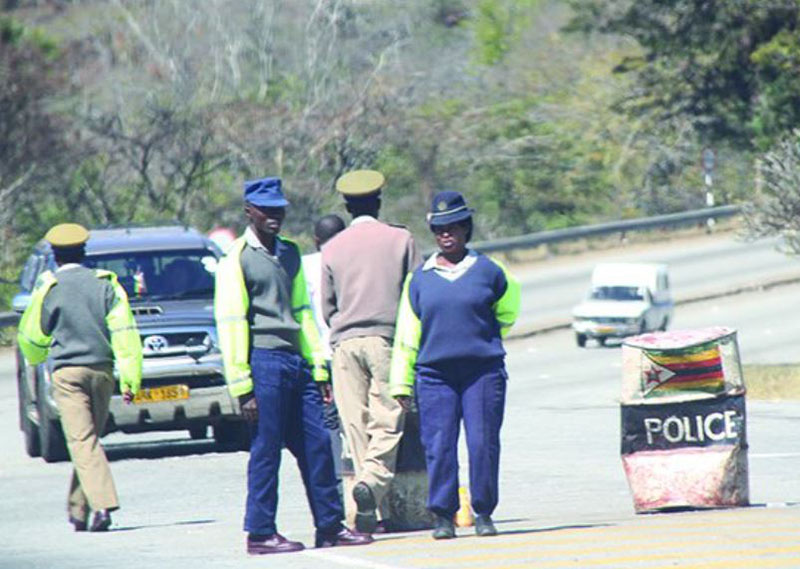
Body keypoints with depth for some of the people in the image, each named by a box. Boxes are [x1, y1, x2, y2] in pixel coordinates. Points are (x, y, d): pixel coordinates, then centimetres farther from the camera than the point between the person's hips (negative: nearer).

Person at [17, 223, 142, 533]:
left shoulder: (49, 288, -3)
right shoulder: (105, 284, 4)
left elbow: (32, 336, 8)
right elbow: (125, 332, -3)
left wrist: (35, 358, 31)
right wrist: (130, 378, -3)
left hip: (68, 371, -3)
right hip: (102, 370, 3)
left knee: (82, 440, -9)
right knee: (89, 438, 14)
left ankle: (103, 504, -25)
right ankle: (78, 509, 20)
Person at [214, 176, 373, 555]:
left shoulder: (290, 254, 18)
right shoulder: (238, 259, -5)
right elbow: (230, 322, -9)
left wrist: (318, 367, 16)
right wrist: (242, 386, -14)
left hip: (295, 361, 7)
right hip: (264, 361, -7)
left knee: (317, 445, 6)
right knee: (266, 449, -5)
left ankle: (330, 526, 11)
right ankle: (260, 533, 2)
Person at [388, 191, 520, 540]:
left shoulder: (488, 271, 5)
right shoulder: (420, 279, 9)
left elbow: (507, 311, 22)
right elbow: (407, 333, 12)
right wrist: (401, 382, 9)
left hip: (483, 371, -1)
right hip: (434, 374, 1)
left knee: (483, 443, -5)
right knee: (439, 446, -4)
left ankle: (483, 513, 6)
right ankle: (443, 515, 4)